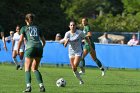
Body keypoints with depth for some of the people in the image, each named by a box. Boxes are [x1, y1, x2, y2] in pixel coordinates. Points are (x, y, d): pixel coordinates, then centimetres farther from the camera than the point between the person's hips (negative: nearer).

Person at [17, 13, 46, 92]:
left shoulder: (24, 28, 13)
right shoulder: (37, 28, 24)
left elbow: (21, 40, 0)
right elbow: (44, 41, 26)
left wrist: (18, 50, 9)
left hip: (30, 47, -4)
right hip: (39, 47, 4)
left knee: (27, 69, 0)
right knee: (35, 68, 16)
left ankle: (28, 86, -22)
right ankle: (41, 86, -1)